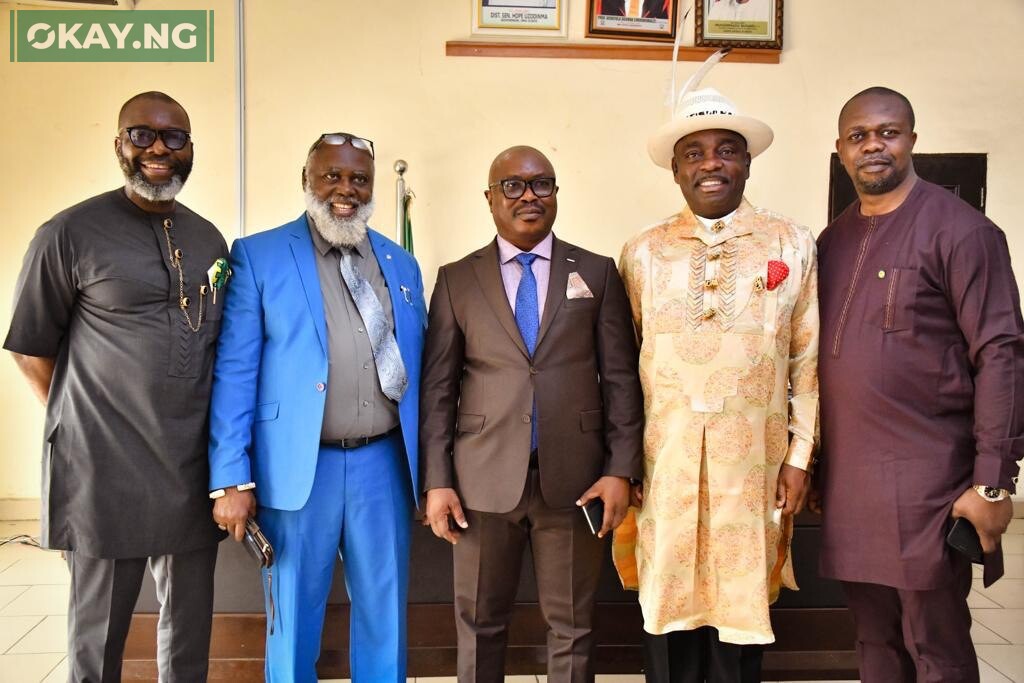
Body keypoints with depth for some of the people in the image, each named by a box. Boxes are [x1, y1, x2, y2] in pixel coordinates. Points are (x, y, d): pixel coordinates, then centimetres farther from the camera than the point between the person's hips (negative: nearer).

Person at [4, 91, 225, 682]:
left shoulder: (210, 239, 8)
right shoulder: (71, 233, -6)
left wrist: (229, 463, 8)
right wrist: (78, 423, 0)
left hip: (195, 473, 4)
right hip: (106, 473, -4)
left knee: (190, 628, 16)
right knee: (99, 633, 12)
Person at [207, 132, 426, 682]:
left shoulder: (402, 265, 10)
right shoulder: (257, 256, -1)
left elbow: (417, 371, 12)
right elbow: (234, 372, -6)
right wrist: (231, 478, -11)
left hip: (384, 463, 3)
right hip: (298, 466, -3)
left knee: (385, 614, 15)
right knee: (293, 616, 13)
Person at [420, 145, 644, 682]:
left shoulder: (597, 273, 6)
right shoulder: (455, 280, 5)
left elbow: (621, 379, 3)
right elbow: (437, 388, 3)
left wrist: (621, 470, -4)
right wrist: (437, 480, -3)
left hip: (573, 479, 0)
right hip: (483, 480, 0)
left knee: (571, 628, 12)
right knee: (479, 626, 14)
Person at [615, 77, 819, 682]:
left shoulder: (793, 244, 3)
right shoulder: (642, 253, 5)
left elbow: (807, 363, 3)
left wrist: (799, 458, 0)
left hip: (754, 459, 0)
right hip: (663, 459, 1)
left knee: (741, 604, 11)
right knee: (667, 605, 10)